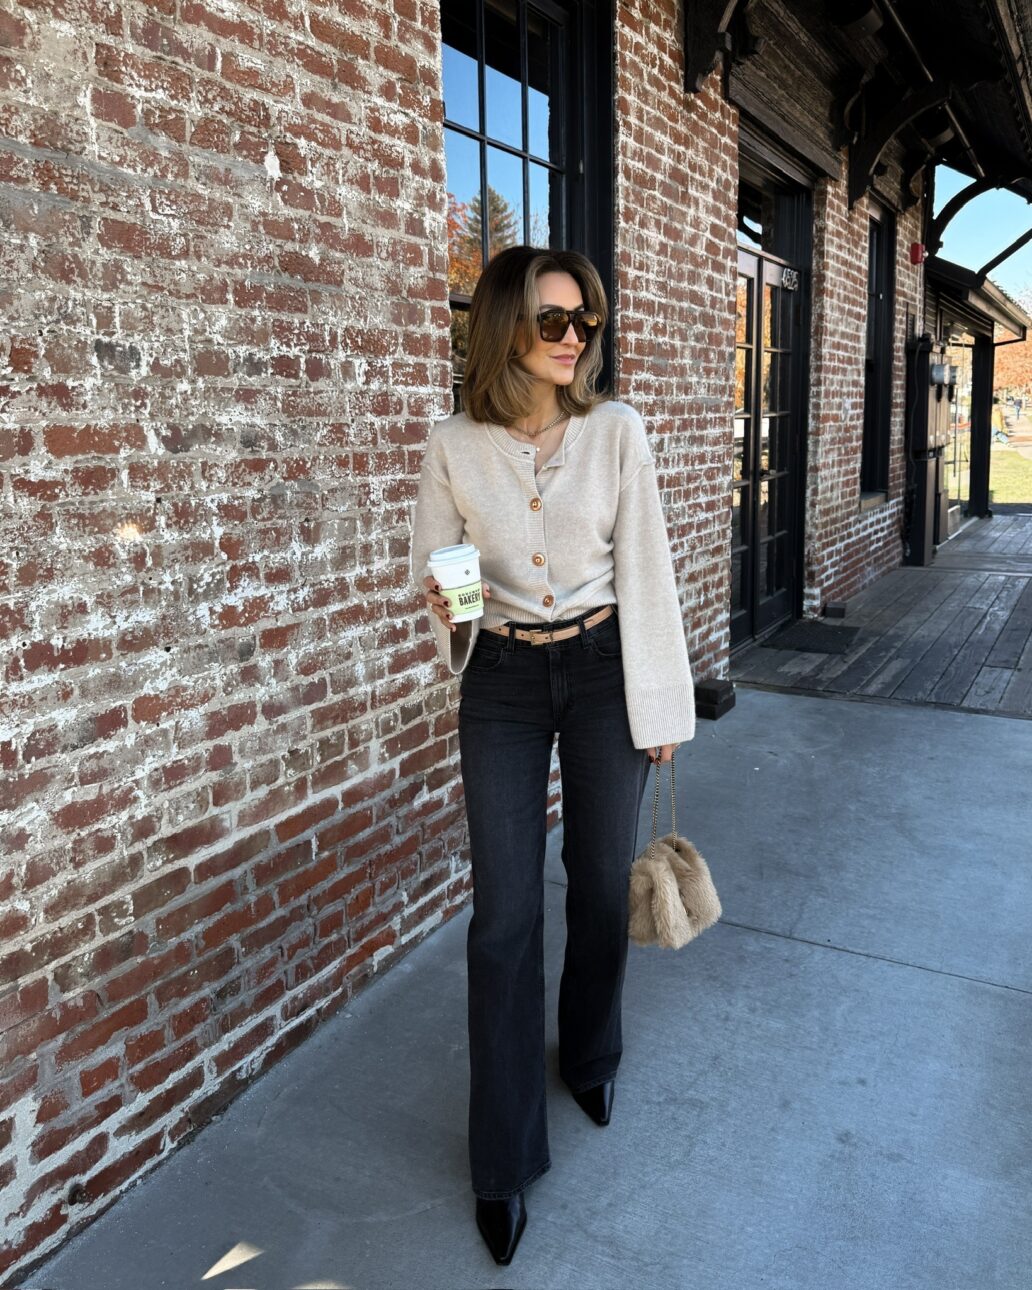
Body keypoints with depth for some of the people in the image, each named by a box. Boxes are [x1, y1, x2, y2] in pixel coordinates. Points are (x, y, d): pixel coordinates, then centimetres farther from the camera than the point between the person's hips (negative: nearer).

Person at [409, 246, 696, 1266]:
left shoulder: (615, 430, -6)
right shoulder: (453, 447, -5)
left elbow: (644, 572, -4)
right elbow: (431, 570, 5)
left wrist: (661, 705, -2)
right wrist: (444, 603, -19)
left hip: (602, 670, 1)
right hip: (502, 683, 0)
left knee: (600, 883, 13)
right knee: (504, 914, 1)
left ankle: (590, 1057, 43)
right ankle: (506, 1156, 18)